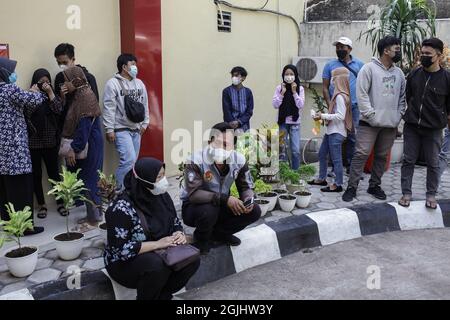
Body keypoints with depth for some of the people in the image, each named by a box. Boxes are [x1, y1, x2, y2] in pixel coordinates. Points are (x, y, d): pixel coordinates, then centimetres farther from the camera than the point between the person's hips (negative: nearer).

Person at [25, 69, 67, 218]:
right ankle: (42, 205, 19)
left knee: (54, 172, 6)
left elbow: (59, 110, -11)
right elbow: (26, 115, -13)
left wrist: (50, 93, -14)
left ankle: (60, 203, 17)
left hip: (50, 142, 1)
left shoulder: (53, 96, 7)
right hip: (33, 142, -1)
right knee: (36, 174, 7)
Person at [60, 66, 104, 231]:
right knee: (87, 180, 13)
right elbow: (74, 122, 18)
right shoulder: (79, 95, 12)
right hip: (84, 145, 9)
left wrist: (74, 148, -21)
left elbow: (84, 125, -21)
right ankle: (94, 214, 23)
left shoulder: (85, 96, -16)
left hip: (88, 146, -9)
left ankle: (93, 219, 6)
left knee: (88, 180, -3)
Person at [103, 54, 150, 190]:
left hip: (136, 129, 7)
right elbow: (109, 108, -12)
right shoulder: (113, 84, -8)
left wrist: (145, 123, 13)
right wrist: (109, 129, -14)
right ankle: (119, 189, 0)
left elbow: (145, 105, 17)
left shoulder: (139, 83, 11)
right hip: (121, 129, -6)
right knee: (129, 160, -15)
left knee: (132, 162, 9)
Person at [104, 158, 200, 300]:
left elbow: (175, 222, 9)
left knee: (192, 259, -16)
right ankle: (147, 297, -7)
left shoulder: (161, 196, -4)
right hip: (125, 262, -6)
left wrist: (179, 234, -15)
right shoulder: (122, 207, -25)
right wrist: (157, 244, -29)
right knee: (158, 265, -35)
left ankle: (162, 296, 2)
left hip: (160, 254, 6)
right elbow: (120, 249, -27)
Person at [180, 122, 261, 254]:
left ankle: (218, 233, 10)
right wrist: (226, 199, -41)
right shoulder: (196, 161, -28)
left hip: (220, 206, 5)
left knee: (254, 211, -12)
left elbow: (246, 187, -1)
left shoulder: (239, 160, -12)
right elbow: (193, 194, -34)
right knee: (208, 211, -38)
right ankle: (200, 239, -2)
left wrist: (248, 200, -26)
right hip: (194, 207, -5)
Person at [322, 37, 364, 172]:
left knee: (352, 137, 3)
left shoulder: (359, 64, 9)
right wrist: (329, 105, -6)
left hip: (354, 107, 1)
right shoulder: (330, 65, 7)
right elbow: (325, 87, 4)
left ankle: (350, 165, 13)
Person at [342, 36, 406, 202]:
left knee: (382, 156, 12)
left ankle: (374, 185, 25)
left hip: (391, 124, 6)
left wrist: (399, 115, 6)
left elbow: (402, 96, 18)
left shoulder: (399, 73, 13)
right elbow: (361, 94, -11)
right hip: (370, 123, -6)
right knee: (361, 154, -7)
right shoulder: (369, 68, -5)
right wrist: (371, 114, -15)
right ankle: (352, 187, 0)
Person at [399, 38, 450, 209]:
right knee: (408, 161, 5)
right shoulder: (414, 74, 2)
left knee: (433, 163, 7)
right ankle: (406, 193, 13)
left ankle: (431, 195, 19)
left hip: (433, 129, -2)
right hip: (411, 126, 2)